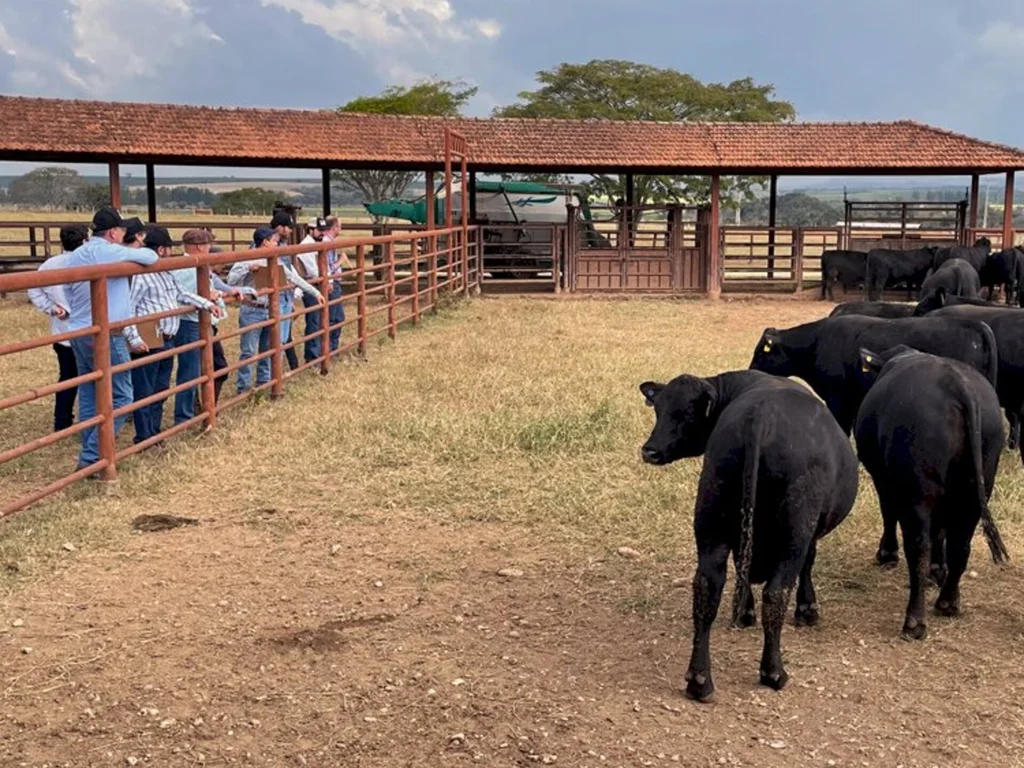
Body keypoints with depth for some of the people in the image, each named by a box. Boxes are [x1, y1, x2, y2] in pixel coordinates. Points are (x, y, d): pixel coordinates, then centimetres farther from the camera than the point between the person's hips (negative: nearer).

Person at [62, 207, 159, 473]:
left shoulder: (74, 257, 14)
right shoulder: (112, 252, -11)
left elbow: (70, 297, 19)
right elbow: (151, 257, -6)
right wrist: (132, 266, 17)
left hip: (77, 335, 8)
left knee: (89, 398, 12)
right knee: (120, 398, -2)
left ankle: (90, 455, 15)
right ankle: (91, 457, -7)